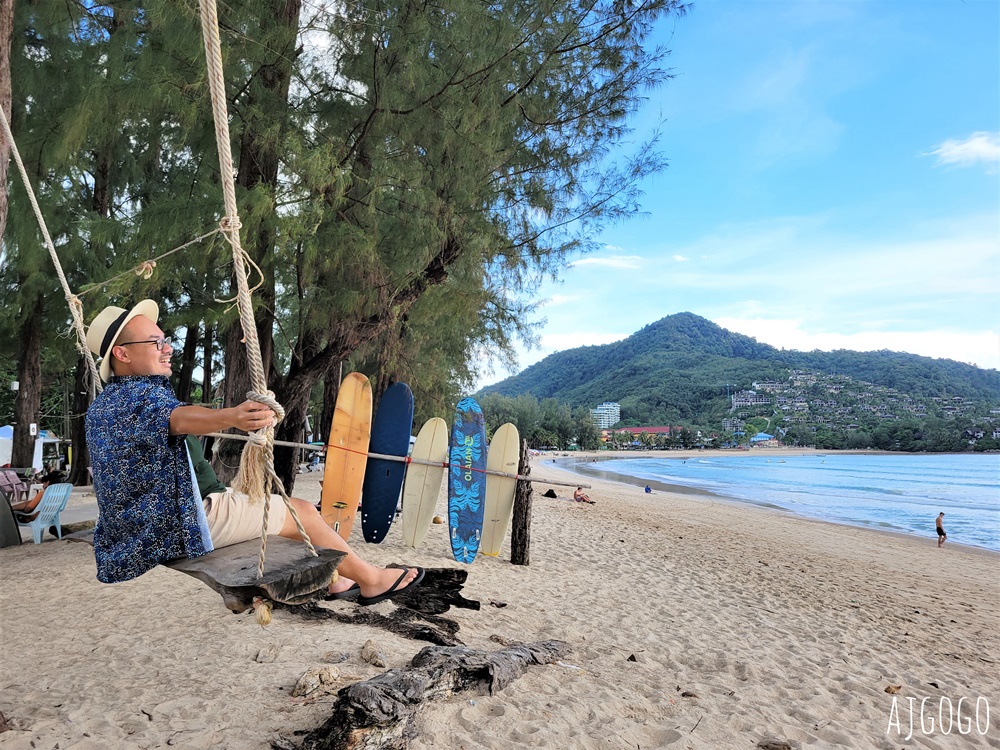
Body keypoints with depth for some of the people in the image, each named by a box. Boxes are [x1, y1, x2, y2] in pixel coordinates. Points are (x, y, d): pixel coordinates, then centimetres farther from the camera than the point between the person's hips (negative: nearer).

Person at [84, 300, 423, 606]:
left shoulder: (100, 406, 11)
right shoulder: (138, 395, -22)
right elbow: (179, 418, -44)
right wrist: (230, 417, -63)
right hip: (191, 520, -11)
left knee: (276, 506, 22)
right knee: (302, 512, -4)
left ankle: (331, 578, 28)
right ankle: (370, 579, 10)